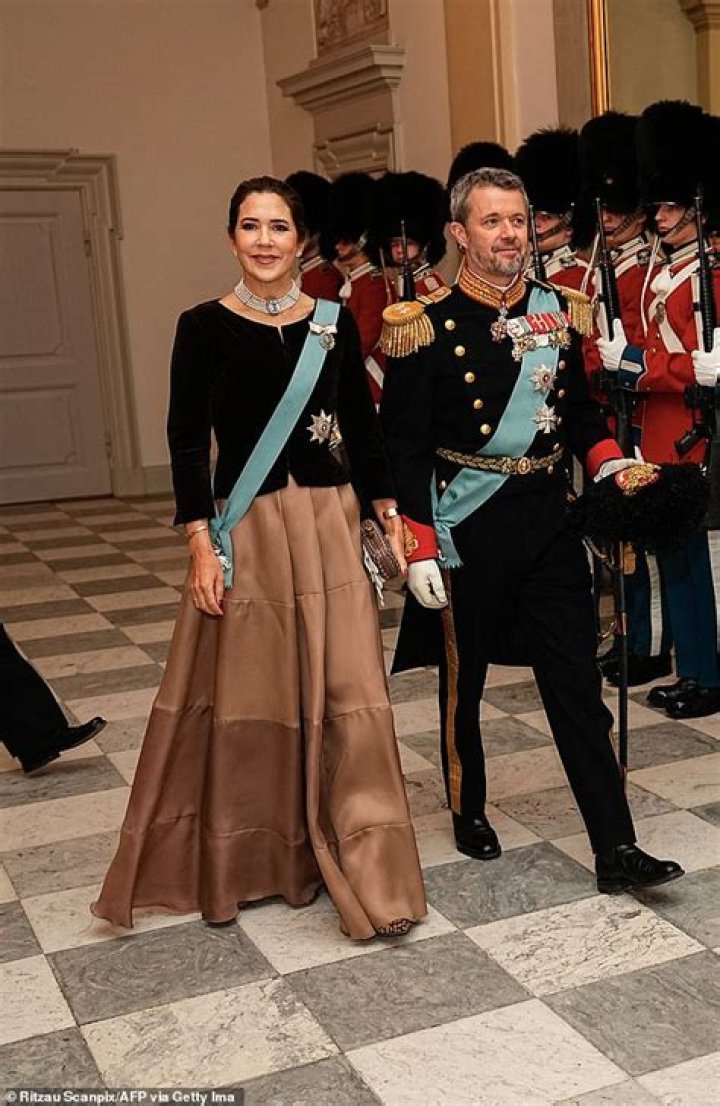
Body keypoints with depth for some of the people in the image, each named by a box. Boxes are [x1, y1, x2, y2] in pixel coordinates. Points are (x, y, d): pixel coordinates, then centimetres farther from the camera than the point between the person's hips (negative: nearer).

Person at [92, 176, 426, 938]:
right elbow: (187, 442, -3)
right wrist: (200, 543, -10)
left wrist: (390, 515, 4)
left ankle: (367, 872, 13)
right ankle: (239, 863, 28)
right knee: (246, 696, 7)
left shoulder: (334, 323, 6)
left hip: (329, 523, 2)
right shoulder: (204, 326, -1)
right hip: (244, 531, -2)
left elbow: (362, 428, 10)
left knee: (345, 694, 1)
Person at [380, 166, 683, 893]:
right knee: (464, 677, 13)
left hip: (547, 519, 4)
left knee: (577, 681, 2)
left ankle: (616, 850, 6)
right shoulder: (430, 325, -9)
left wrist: (611, 466, -1)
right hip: (469, 526, -3)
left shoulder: (554, 308, 6)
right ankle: (469, 811, 35)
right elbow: (405, 445, -10)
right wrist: (419, 550, -14)